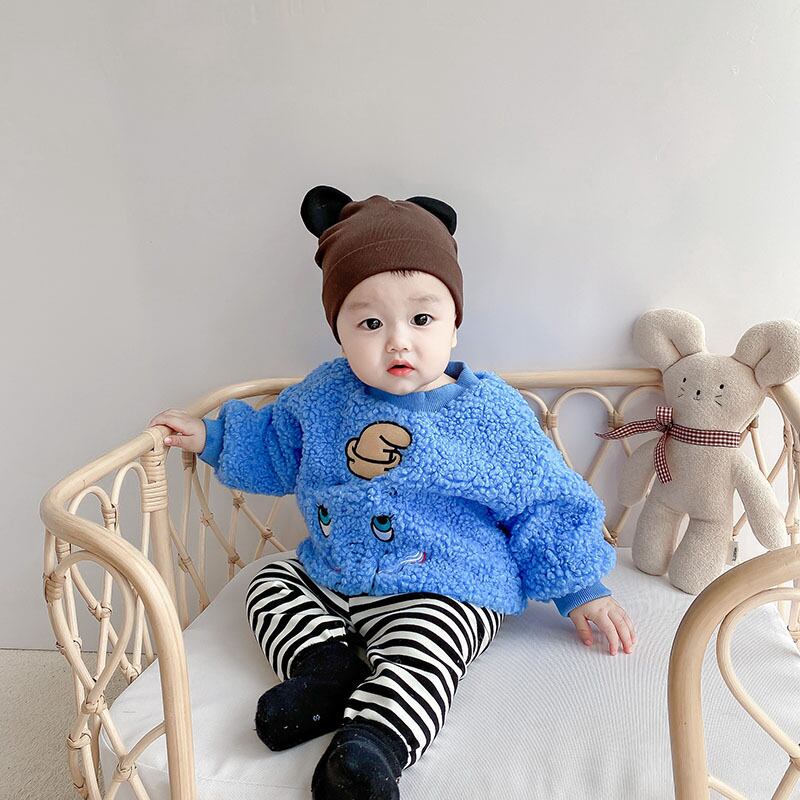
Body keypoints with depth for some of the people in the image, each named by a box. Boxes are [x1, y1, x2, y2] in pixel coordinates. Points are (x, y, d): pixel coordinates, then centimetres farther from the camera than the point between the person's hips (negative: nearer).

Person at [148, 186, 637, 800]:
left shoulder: (490, 413, -11)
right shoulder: (325, 394, -1)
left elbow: (546, 505, -3)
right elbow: (275, 447, 19)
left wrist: (583, 591, -4)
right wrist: (210, 436, 9)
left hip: (441, 595, -6)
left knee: (419, 655, -30)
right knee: (269, 584, 0)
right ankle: (328, 665, -15)